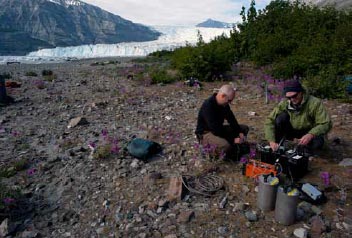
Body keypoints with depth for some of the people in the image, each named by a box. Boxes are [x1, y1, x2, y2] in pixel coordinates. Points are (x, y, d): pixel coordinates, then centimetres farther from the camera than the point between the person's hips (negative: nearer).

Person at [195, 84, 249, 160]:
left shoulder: (224, 104, -2)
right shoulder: (208, 106, -30)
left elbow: (231, 119, 6)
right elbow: (216, 130, -31)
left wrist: (240, 132, -7)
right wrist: (233, 139, -26)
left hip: (219, 129, 9)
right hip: (205, 133, -9)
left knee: (244, 128, 9)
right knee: (226, 146, -37)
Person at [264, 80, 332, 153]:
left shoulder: (315, 103, -22)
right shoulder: (284, 104, -16)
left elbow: (326, 124, -24)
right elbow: (270, 121, -19)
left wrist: (310, 135, -42)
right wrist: (272, 141, -31)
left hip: (310, 134, -2)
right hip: (292, 132, 2)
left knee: (317, 142, -35)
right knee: (281, 117, -24)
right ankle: (278, 146, -11)